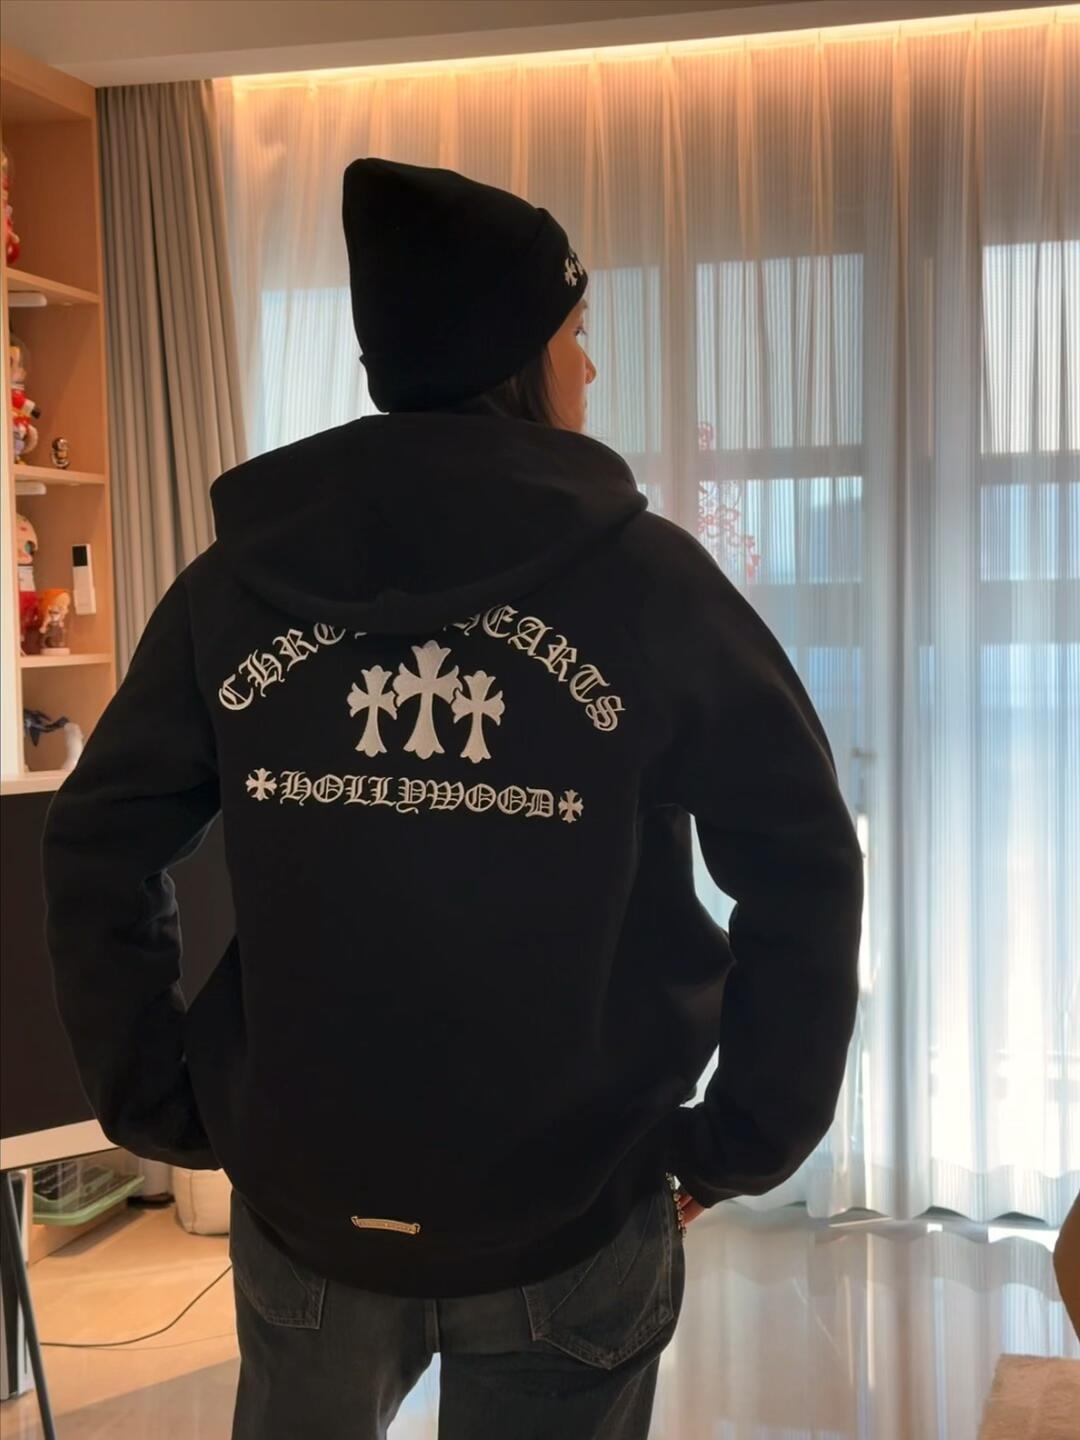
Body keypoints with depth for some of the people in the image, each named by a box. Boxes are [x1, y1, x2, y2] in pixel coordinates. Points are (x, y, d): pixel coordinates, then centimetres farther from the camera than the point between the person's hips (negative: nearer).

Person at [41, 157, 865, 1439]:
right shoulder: (652, 580, -9)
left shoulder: (231, 584, -2)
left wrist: (162, 1112, 7)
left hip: (302, 1205, 3)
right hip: (571, 1220, -2)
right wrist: (743, 1144, -1)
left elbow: (96, 850, 1)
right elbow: (803, 867, -9)